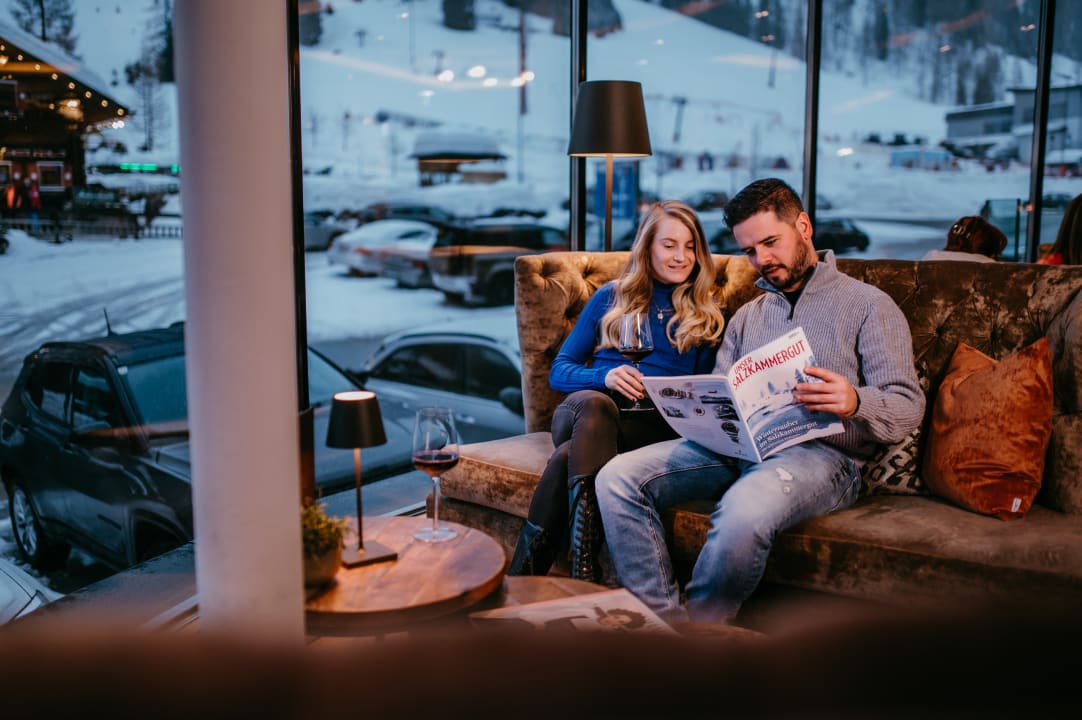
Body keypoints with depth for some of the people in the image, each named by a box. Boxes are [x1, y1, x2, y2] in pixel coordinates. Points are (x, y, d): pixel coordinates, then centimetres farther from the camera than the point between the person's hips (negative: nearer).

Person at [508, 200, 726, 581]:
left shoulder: (708, 315, 20)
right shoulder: (611, 297, 20)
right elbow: (558, 371, 14)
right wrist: (604, 377, -8)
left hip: (657, 424, -1)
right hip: (584, 408, 1)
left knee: (570, 454, -35)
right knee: (594, 404, -39)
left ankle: (522, 575, -38)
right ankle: (584, 573, -44)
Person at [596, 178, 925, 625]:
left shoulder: (868, 305, 8)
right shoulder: (746, 317, 26)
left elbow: (908, 407, -1)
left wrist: (855, 402, -25)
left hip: (821, 453, -5)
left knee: (744, 509, -39)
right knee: (618, 478, -18)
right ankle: (664, 620, -17)